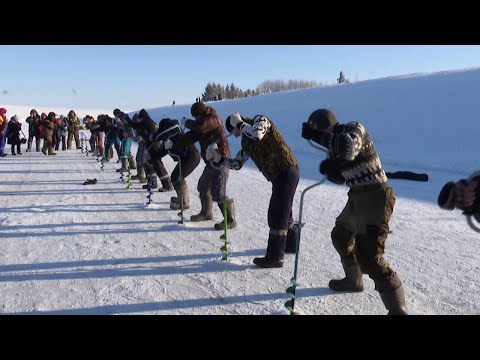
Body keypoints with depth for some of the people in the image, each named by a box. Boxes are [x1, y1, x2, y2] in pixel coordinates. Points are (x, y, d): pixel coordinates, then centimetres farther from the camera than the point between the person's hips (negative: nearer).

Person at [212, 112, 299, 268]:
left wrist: (239, 123, -17)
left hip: (287, 171, -9)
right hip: (279, 175, 9)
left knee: (276, 215, -5)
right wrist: (220, 159, -1)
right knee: (283, 212, 22)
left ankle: (275, 257, 3)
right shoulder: (246, 141, 13)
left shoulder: (261, 120, -9)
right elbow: (237, 164, 13)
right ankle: (291, 244, 41)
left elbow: (257, 134, -32)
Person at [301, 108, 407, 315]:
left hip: (375, 197, -10)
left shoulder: (353, 128, -13)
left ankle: (398, 309, -4)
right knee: (341, 236, 26)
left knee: (368, 257, -15)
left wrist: (316, 135, -26)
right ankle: (353, 281, 47)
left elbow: (347, 149, -36)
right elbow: (339, 177, 11)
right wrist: (330, 168, -11)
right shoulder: (335, 142, 12)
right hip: (358, 197, 10)